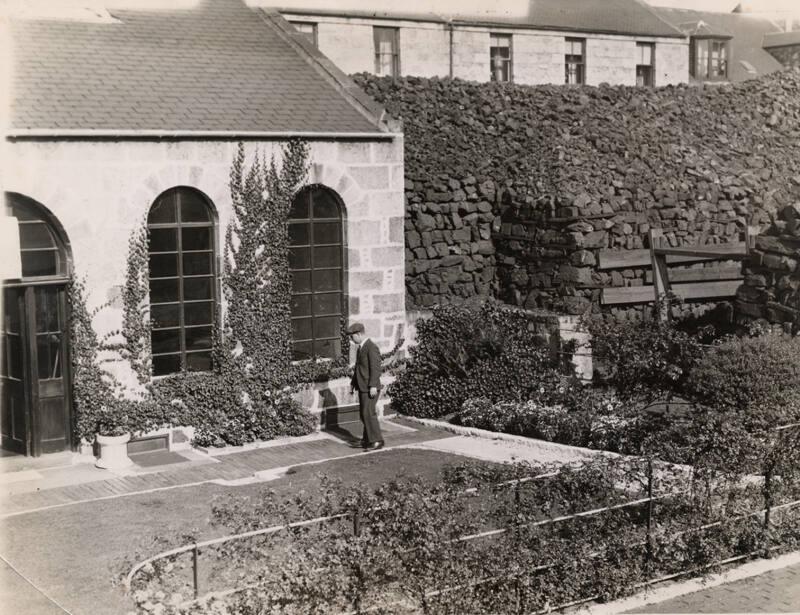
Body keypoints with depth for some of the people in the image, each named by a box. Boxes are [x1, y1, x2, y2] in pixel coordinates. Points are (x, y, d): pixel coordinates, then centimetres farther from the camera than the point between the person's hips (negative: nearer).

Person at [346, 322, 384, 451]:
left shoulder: (371, 348, -15)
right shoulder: (360, 348, 15)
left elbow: (375, 368, -20)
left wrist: (373, 386, -24)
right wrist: (353, 383, 20)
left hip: (370, 388, -10)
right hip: (362, 387, 10)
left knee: (368, 413, -13)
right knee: (363, 413, 12)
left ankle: (377, 441, -9)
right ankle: (368, 439, 21)